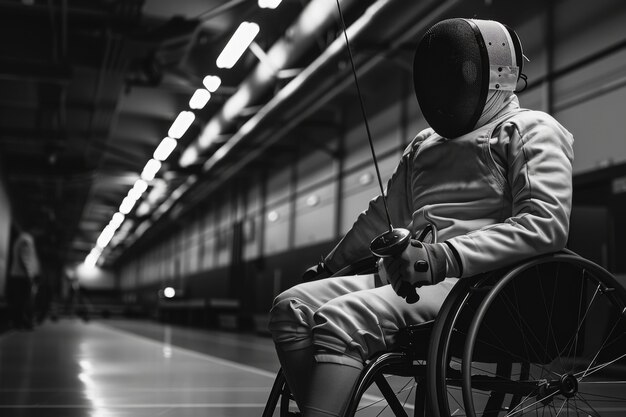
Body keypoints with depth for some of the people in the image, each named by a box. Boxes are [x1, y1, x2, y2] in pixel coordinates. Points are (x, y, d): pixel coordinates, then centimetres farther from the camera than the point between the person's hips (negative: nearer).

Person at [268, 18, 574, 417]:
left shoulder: (531, 130, 4)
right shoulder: (425, 143, 28)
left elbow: (547, 222, -13)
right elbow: (384, 215, 39)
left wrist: (447, 257, -24)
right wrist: (329, 264, 39)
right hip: (403, 275, 8)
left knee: (340, 321, -29)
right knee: (292, 305, -11)